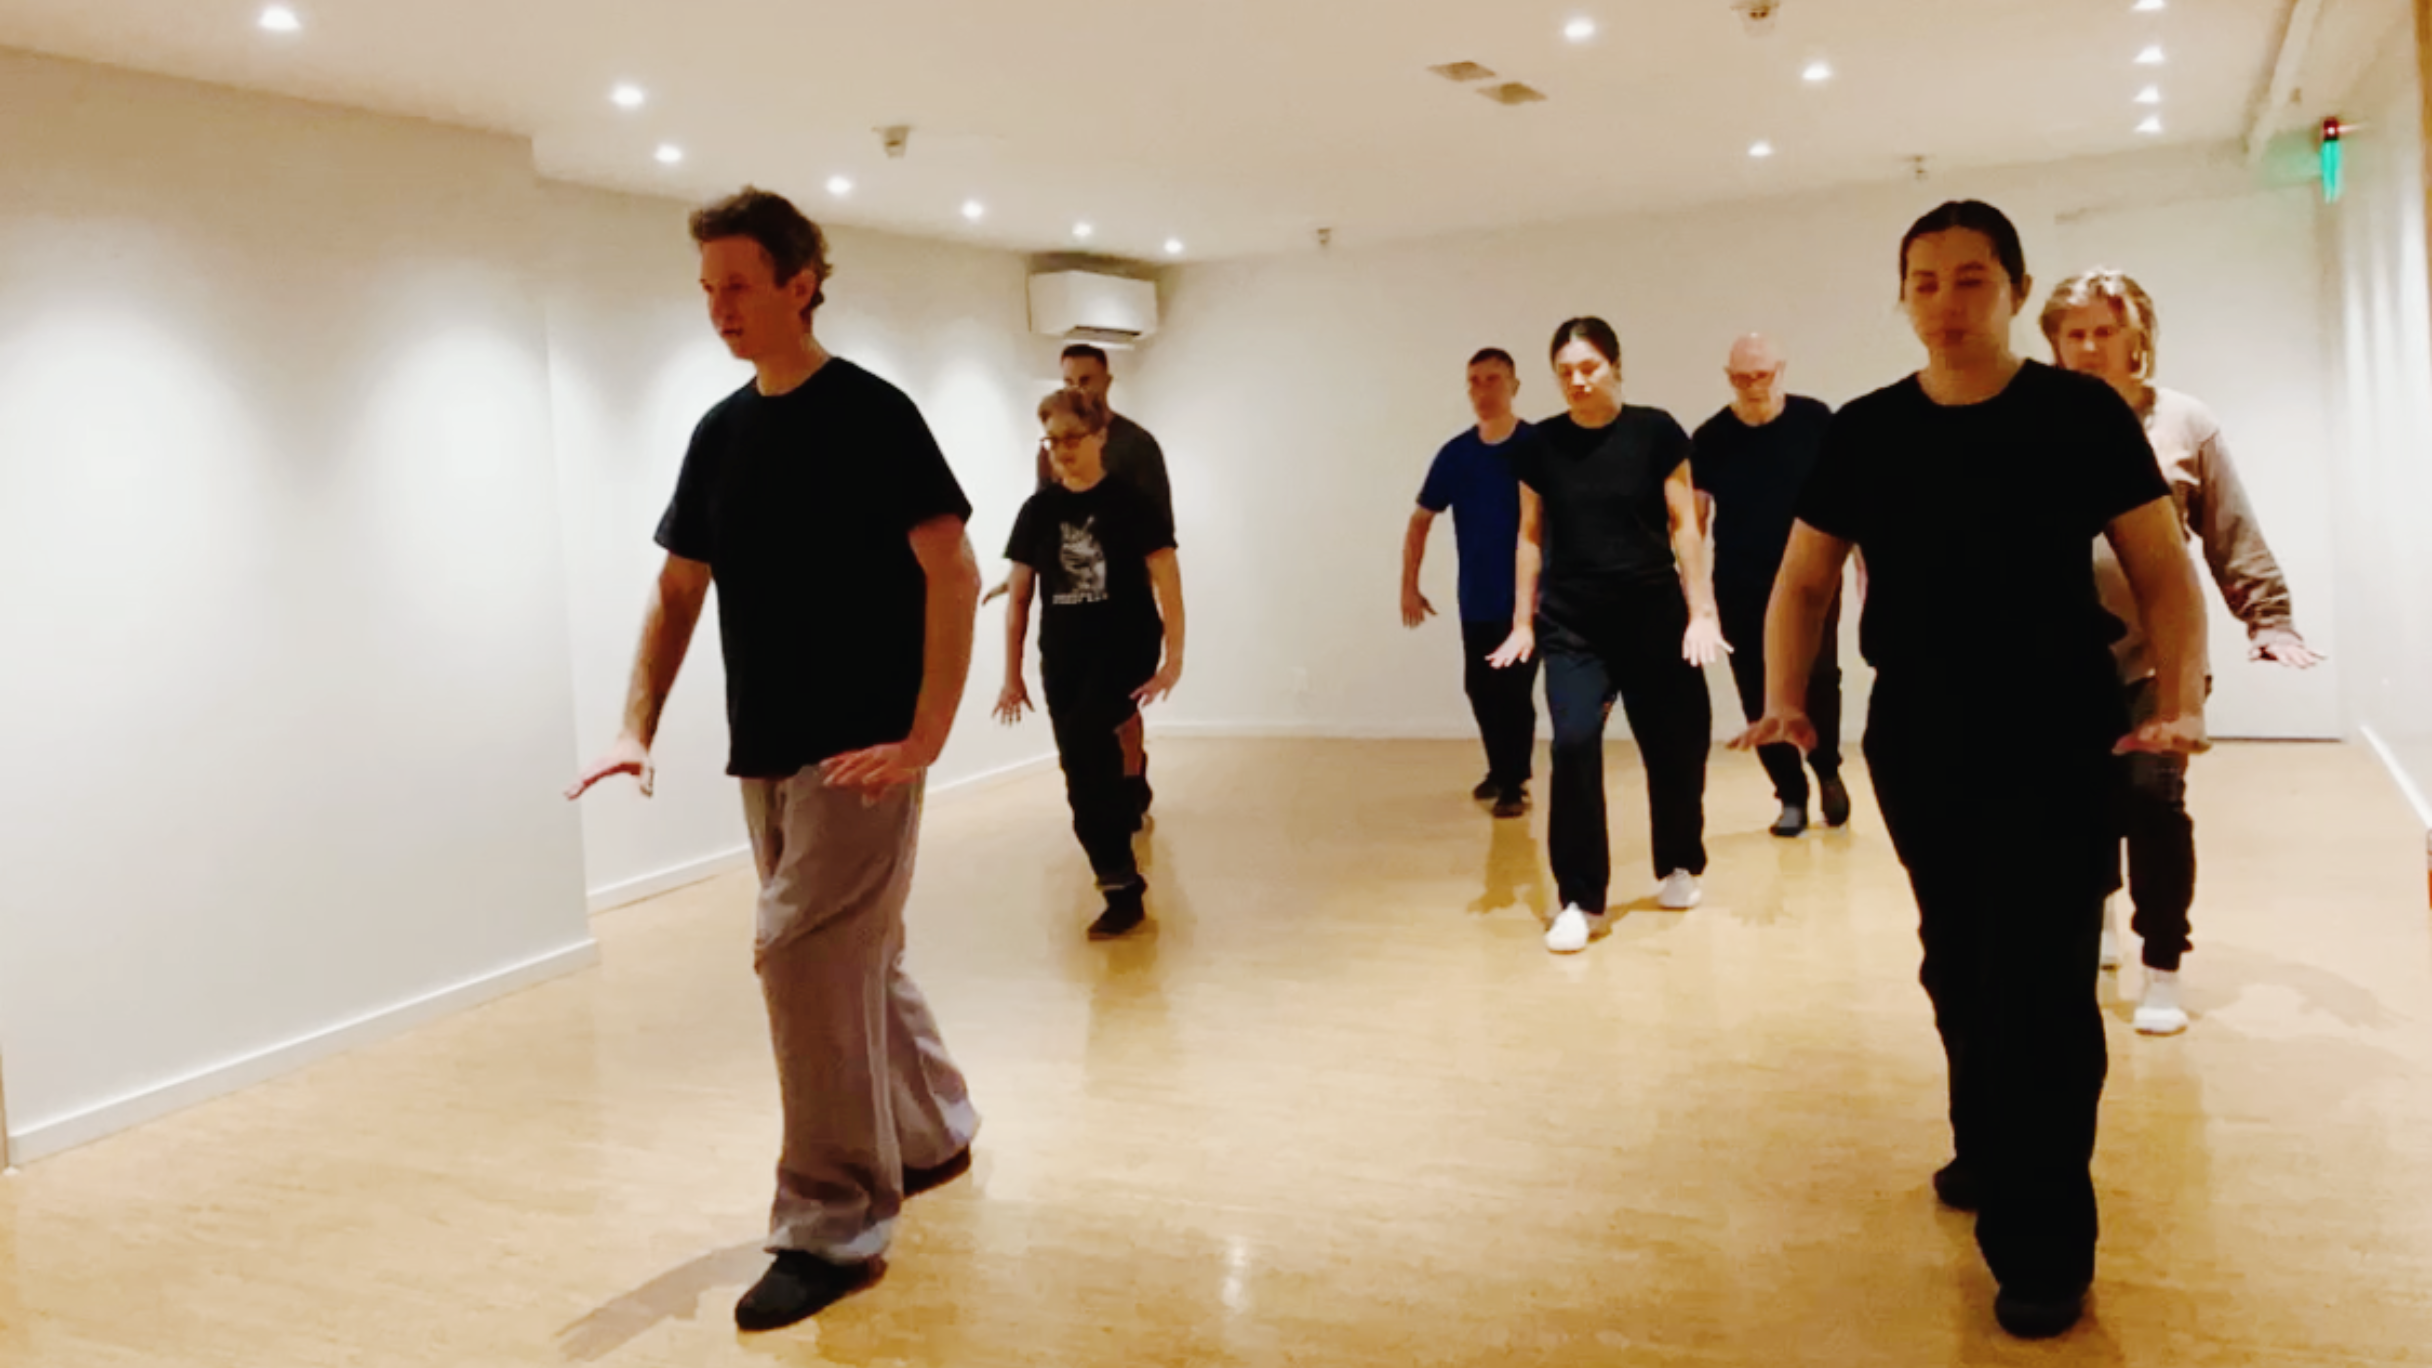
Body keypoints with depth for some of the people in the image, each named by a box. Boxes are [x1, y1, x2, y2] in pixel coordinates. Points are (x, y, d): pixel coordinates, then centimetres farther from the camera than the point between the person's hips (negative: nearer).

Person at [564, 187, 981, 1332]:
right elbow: (679, 589, 13)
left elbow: (951, 572, -13)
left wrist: (924, 737, -19)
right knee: (858, 959, 16)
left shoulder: (869, 412, -8)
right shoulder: (719, 432, 11)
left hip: (859, 754, -7)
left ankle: (832, 1225, 2)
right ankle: (933, 1130, 36)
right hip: (765, 755, 7)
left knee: (806, 959, -10)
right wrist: (638, 726, 2)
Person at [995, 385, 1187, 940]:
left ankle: (1117, 873, -12)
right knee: (1084, 781, 4)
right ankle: (1123, 893, 18)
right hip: (1063, 660, 4)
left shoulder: (1131, 505, -3)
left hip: (1125, 650, -4)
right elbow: (1019, 596, 10)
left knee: (1082, 741, -26)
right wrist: (1012, 675, 8)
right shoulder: (1038, 511, 6)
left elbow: (1167, 583, -6)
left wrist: (1173, 658, -14)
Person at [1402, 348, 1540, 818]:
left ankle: (1515, 783, 8)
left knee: (1514, 690, -4)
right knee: (1480, 689, 12)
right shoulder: (1456, 453, 4)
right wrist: (1409, 585, 5)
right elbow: (1421, 520, 10)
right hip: (1475, 598, 4)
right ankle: (1499, 770, 31)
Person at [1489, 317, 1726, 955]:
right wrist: (1522, 624, 8)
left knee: (1673, 746, 6)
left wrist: (1702, 613, -5)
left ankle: (1678, 867, 33)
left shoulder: (1655, 432, -3)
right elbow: (1531, 537, 9)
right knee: (1574, 743, -14)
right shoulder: (1540, 445, 3)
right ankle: (1581, 900, -2)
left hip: (1654, 616, 0)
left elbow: (1684, 527, -1)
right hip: (1571, 624, 1)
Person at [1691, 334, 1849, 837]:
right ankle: (1792, 796, 19)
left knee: (1818, 679, -10)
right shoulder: (1710, 438, -1)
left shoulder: (1814, 419, -3)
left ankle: (1827, 769, 18)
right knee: (1761, 699, 3)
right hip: (1742, 591, 1)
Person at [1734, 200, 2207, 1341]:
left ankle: (2042, 1245, 9)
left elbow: (2163, 573, -4)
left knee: (2041, 985, -4)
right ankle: (1987, 1155, 38)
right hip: (1915, 744, 4)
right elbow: (1804, 581, 6)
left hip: (2058, 743, -3)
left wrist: (2180, 701, -19)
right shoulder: (1862, 432, 2)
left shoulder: (2082, 414, -5)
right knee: (1959, 972, 17)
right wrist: (1785, 696, -9)